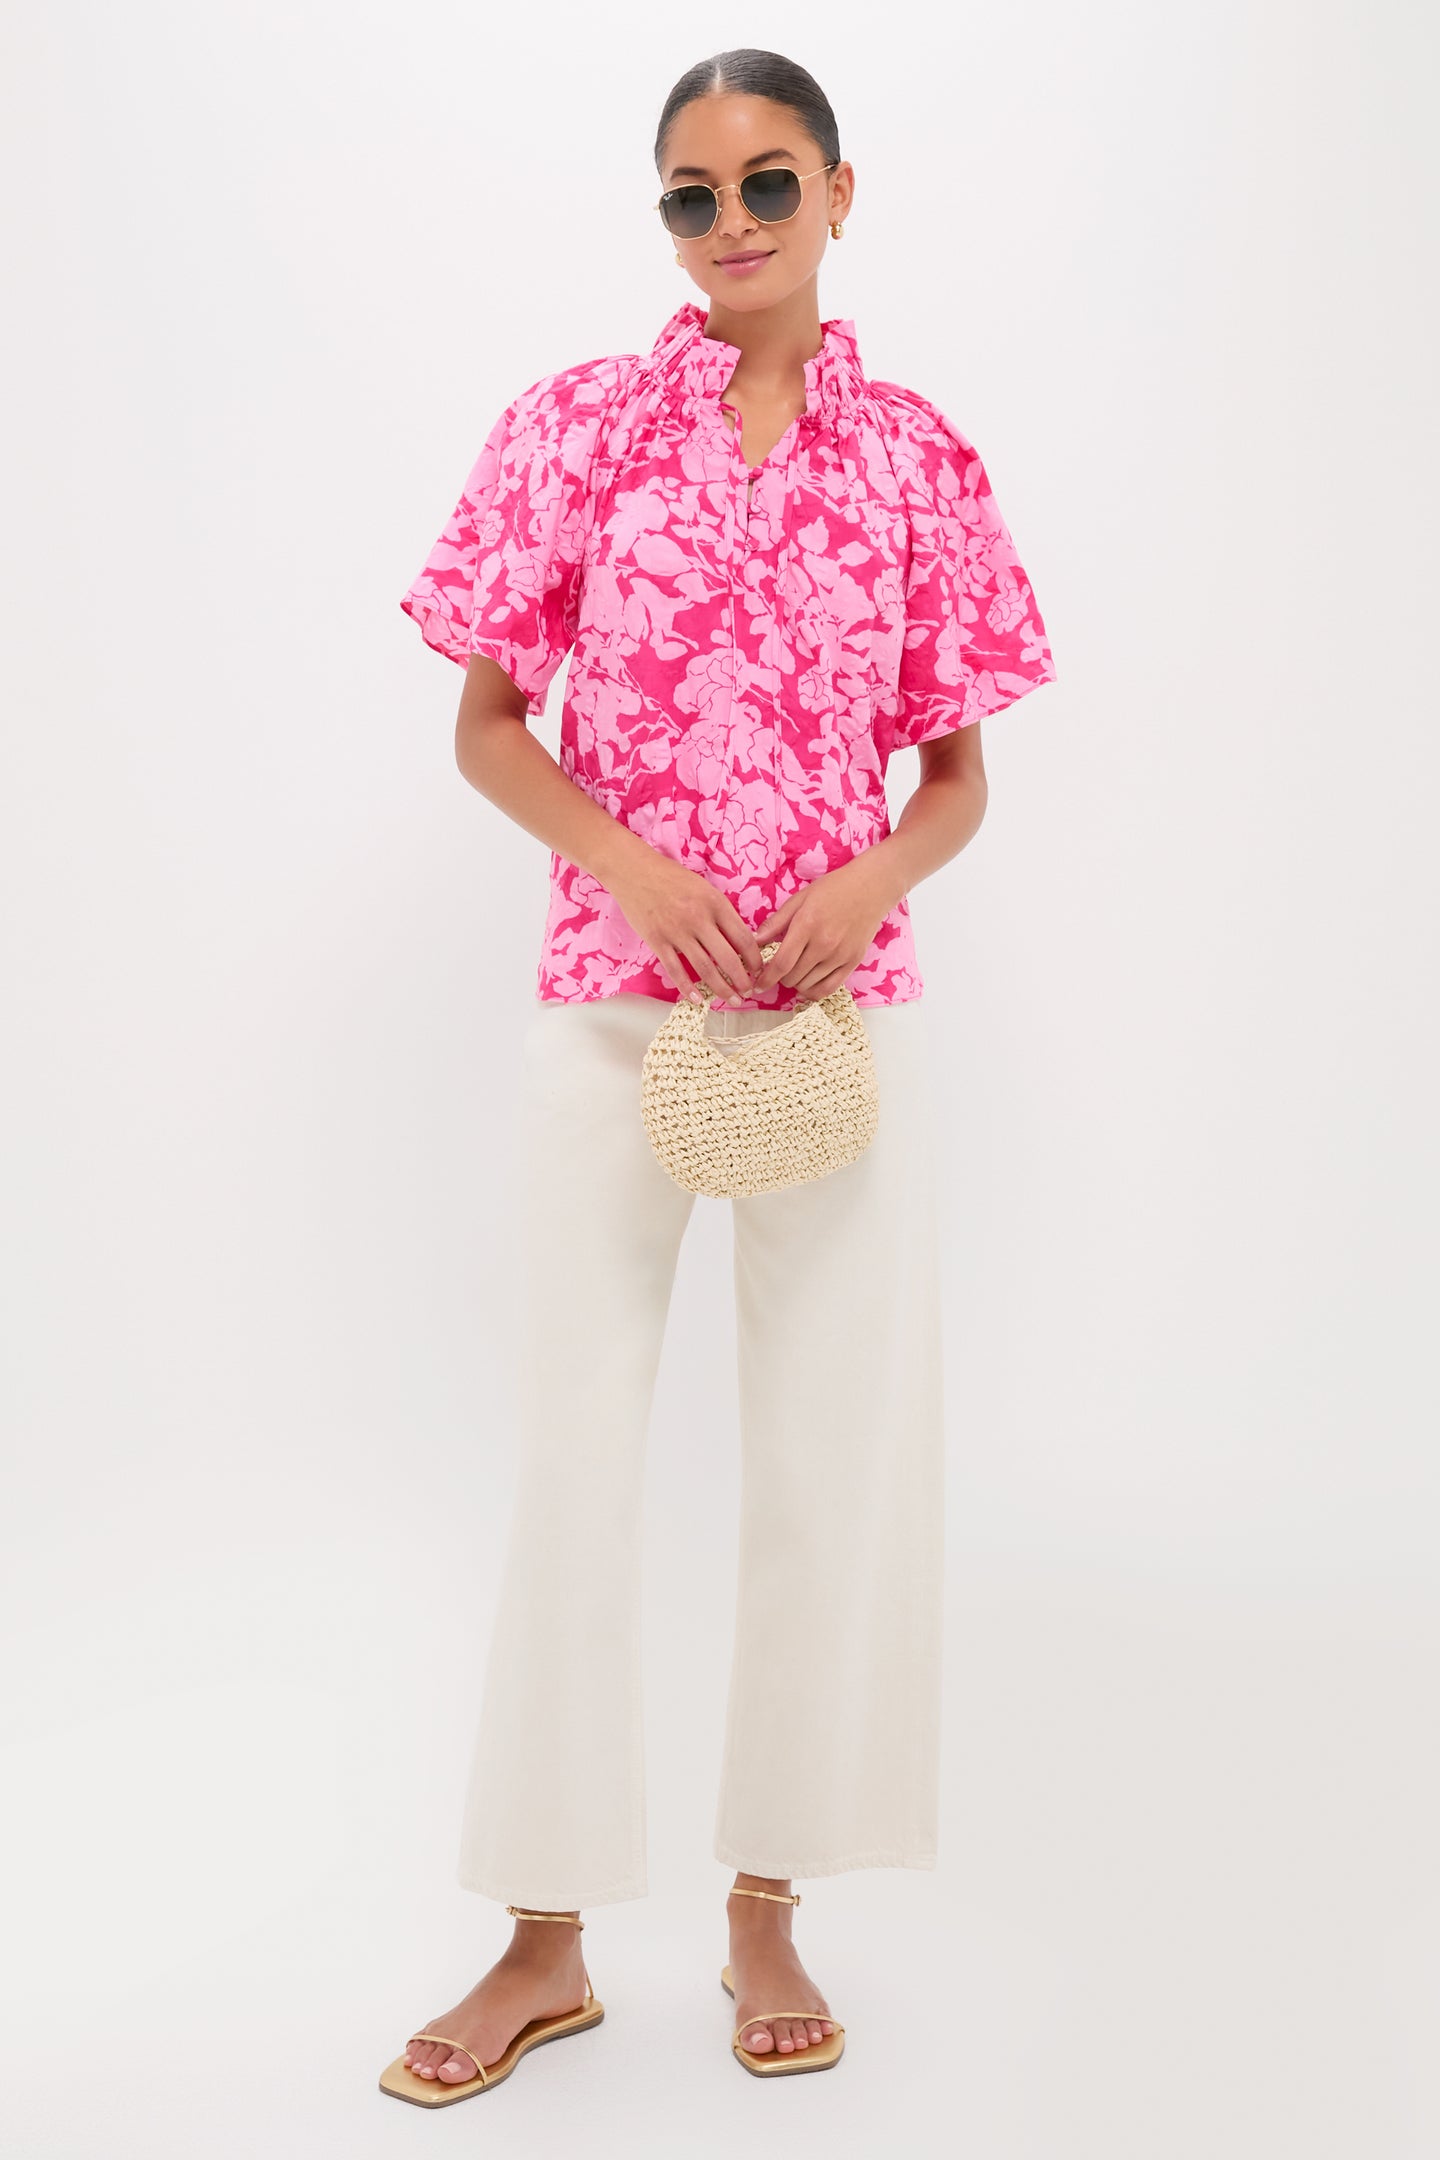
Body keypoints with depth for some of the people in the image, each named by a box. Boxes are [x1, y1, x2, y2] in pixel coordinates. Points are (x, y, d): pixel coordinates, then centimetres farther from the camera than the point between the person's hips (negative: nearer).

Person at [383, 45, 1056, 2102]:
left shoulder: (919, 460, 4)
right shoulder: (574, 426, 2)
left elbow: (957, 770, 9)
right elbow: (486, 725, 4)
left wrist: (878, 876, -12)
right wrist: (631, 860, -13)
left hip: (844, 1006, 1)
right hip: (611, 997, -1)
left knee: (839, 1450, 5)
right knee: (575, 1448, 3)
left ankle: (766, 1905, 24)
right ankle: (547, 1936, 19)